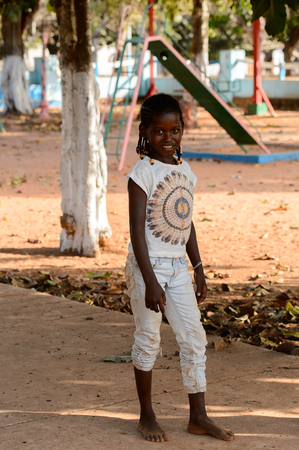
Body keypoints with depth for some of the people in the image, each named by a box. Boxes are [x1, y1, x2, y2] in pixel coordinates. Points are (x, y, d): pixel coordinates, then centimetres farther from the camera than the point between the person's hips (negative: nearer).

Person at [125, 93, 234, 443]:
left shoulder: (185, 171, 7)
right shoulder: (142, 174, -14)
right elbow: (137, 230, -18)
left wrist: (198, 268, 16)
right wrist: (150, 282, -23)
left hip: (178, 266, 6)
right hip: (147, 265, -6)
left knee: (194, 339, 6)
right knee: (148, 340, 3)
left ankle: (198, 417, 14)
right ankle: (147, 417, 18)